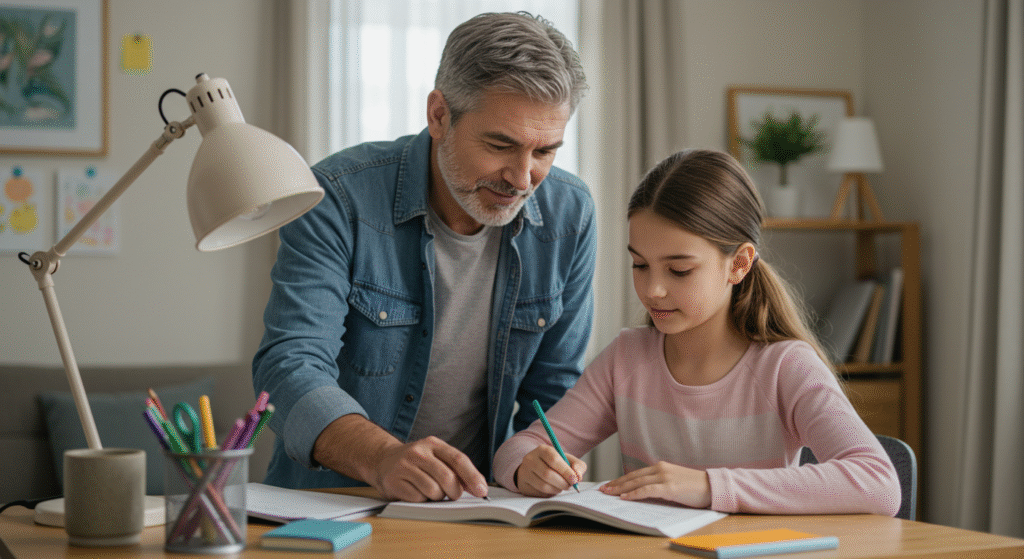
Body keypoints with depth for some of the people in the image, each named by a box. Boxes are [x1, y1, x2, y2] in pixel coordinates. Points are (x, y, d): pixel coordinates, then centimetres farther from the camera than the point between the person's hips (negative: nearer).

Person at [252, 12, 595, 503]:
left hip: (472, 509, 1)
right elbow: (290, 366, -22)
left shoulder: (569, 217, -2)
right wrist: (383, 458, -39)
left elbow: (553, 388, 6)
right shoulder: (339, 200, -14)